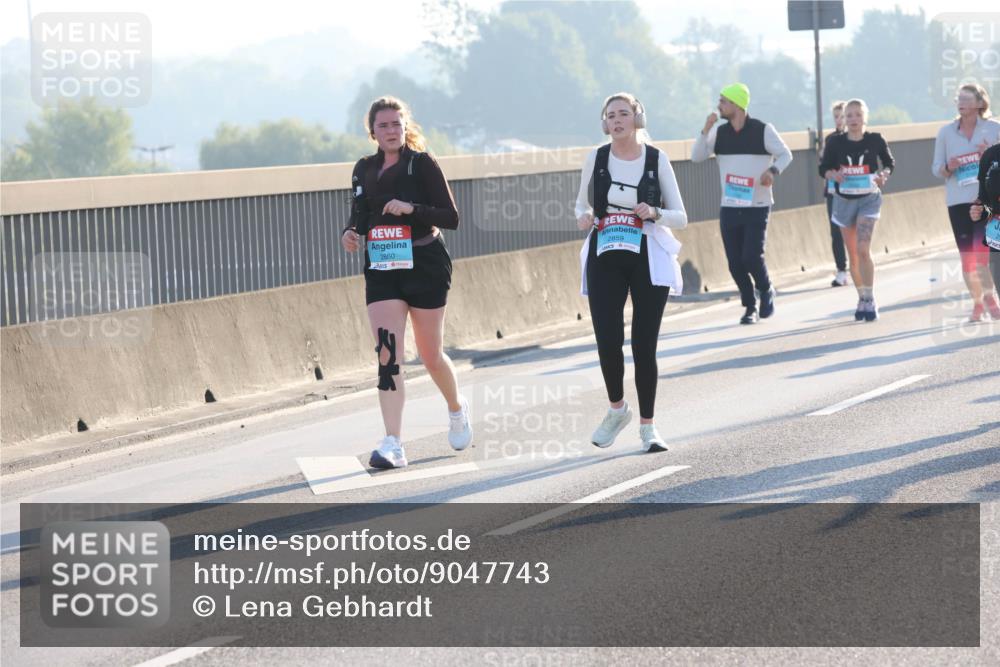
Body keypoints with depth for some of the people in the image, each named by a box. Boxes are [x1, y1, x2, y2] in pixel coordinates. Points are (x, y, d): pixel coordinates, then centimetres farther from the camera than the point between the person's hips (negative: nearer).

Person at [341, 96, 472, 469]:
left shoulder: (421, 164, -7)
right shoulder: (364, 170, 8)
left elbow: (451, 218, -11)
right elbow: (359, 217, 19)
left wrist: (412, 209, -25)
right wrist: (350, 235, -3)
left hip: (425, 266, -3)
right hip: (381, 270, 3)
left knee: (430, 354, 7)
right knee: (387, 354, -11)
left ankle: (457, 409, 39)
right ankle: (393, 445, -16)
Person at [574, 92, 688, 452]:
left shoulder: (657, 159, -1)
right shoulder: (596, 159, 3)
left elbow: (680, 217, 2)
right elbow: (582, 204, 17)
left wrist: (654, 213, -19)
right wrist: (584, 217, -6)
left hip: (647, 260, -1)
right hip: (605, 259, 1)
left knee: (644, 345, -1)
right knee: (607, 342, -8)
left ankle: (647, 426, 11)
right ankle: (616, 409, 19)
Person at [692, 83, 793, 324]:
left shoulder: (762, 130, -7)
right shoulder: (719, 133, 6)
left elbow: (785, 154, -1)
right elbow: (697, 157, 1)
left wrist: (772, 170, -21)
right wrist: (705, 129, -12)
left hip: (757, 207, -4)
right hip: (729, 208, 4)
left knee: (752, 257, -13)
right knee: (735, 263, 2)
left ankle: (766, 291, 15)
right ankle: (750, 307, 16)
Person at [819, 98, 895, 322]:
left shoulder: (875, 140, -7)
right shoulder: (835, 142, -5)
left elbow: (889, 162, 7)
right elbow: (823, 168, 3)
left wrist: (884, 174, -14)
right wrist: (833, 174, -18)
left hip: (869, 199, -3)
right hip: (844, 200, 3)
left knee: (863, 249, -17)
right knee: (853, 254, 9)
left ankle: (870, 301, -11)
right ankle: (862, 299, 24)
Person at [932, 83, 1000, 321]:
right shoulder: (946, 132, 7)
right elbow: (936, 168, 9)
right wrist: (948, 168, -12)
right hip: (958, 201, 2)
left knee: (981, 250, -14)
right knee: (967, 255, 4)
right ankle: (977, 302, 18)